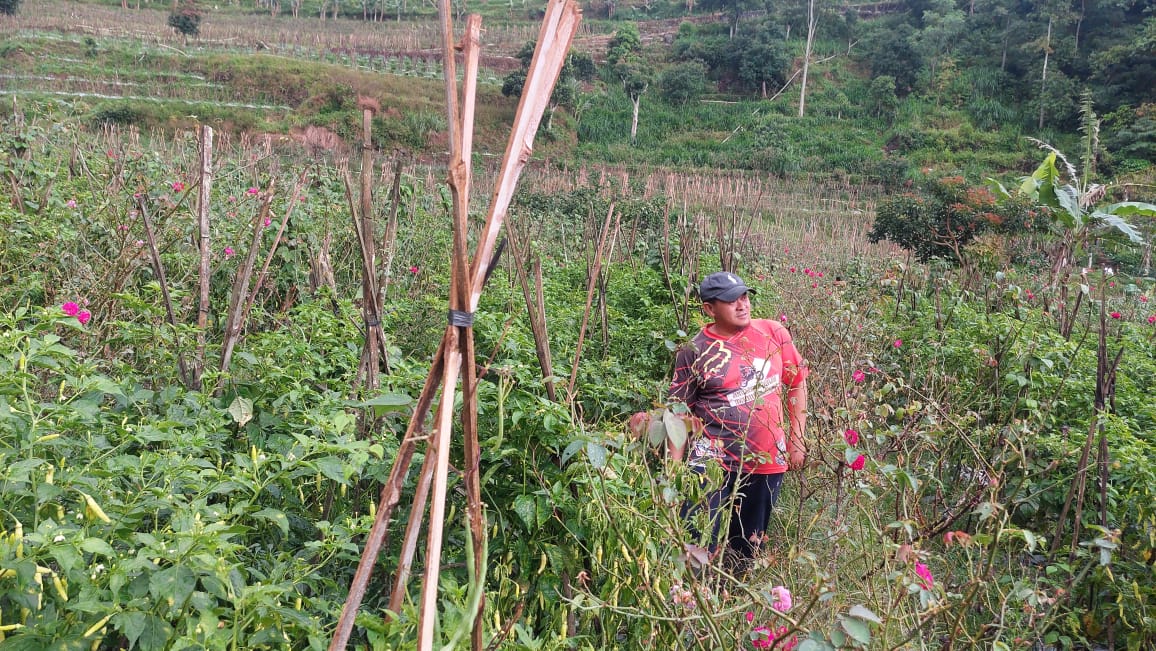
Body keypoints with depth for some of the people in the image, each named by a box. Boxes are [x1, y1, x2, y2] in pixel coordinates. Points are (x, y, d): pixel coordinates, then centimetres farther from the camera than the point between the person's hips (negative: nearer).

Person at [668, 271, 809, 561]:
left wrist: (796, 441, 6)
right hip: (712, 459, -2)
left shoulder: (773, 333, -1)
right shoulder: (694, 351, -7)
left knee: (748, 546, 16)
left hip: (768, 462, 3)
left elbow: (797, 384, 8)